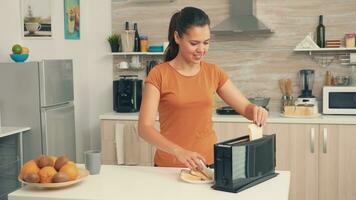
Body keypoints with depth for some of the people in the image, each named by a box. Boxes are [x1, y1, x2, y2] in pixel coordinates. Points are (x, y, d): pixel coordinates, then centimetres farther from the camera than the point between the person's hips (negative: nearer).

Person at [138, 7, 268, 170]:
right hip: (170, 166, -3)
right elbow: (144, 128, -17)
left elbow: (246, 108, 4)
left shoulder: (214, 72, 1)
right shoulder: (159, 75, -11)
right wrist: (179, 151, -32)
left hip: (209, 162, 3)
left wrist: (256, 111, -20)